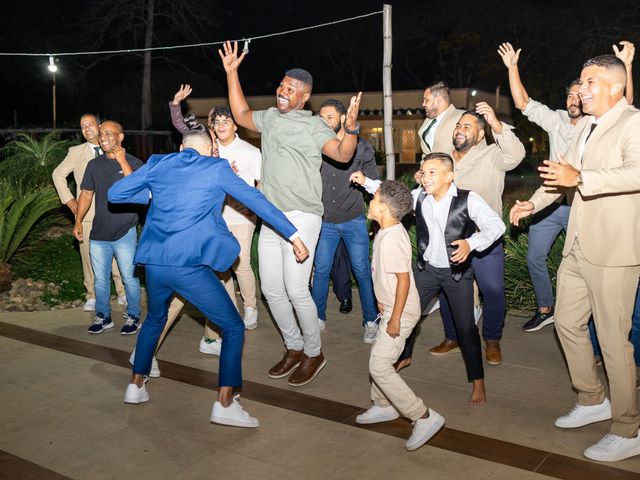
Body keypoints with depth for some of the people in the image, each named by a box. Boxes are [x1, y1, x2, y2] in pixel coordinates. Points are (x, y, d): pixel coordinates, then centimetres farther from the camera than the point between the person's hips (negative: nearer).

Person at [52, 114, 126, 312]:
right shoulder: (76, 152, 8)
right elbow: (58, 174, 17)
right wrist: (68, 199, 7)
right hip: (87, 212, 0)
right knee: (89, 255, 2)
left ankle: (123, 294, 11)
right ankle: (92, 297, 13)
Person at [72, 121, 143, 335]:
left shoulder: (133, 163, -4)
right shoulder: (94, 165, 8)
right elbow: (86, 194, 11)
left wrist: (122, 162, -21)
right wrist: (78, 221, 4)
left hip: (124, 233, -4)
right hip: (98, 233, 4)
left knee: (129, 278, 4)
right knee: (100, 279, 12)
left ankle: (133, 317, 19)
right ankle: (103, 317, 26)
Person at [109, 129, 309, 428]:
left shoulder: (158, 164, 13)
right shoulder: (216, 168, 4)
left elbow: (114, 194, 16)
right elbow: (256, 201, 2)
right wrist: (294, 236, 4)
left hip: (154, 263, 5)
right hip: (189, 266, -5)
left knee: (154, 320, 31)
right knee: (233, 327, 7)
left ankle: (136, 386, 40)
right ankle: (225, 404, 2)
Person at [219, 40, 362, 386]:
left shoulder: (313, 125, -6)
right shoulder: (270, 118, 14)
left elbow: (343, 154, -17)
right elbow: (241, 115, 29)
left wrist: (351, 127, -36)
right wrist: (231, 73, 25)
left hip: (300, 217, -7)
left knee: (296, 290, -9)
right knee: (271, 288, 9)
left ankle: (314, 354, 11)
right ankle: (294, 348, 26)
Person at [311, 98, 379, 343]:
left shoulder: (361, 148, -2)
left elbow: (375, 184, 3)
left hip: (353, 221, -2)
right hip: (325, 221, 2)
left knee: (362, 272, 2)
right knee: (320, 271, 6)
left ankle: (371, 321, 15)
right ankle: (318, 318, 22)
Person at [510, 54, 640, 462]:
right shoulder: (586, 126, 15)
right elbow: (567, 171, 24)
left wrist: (580, 178, -37)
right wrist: (533, 203, 14)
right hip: (579, 245, 9)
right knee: (568, 322, 17)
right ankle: (593, 401, 36)